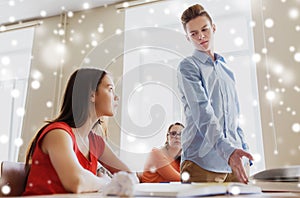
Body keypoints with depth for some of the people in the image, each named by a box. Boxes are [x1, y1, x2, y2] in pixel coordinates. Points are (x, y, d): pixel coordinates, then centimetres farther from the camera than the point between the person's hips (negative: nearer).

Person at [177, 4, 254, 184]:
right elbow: (202, 112, -19)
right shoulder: (188, 66, -4)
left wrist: (243, 148, 14)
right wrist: (226, 149, -29)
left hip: (235, 158, 6)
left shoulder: (226, 69, 17)